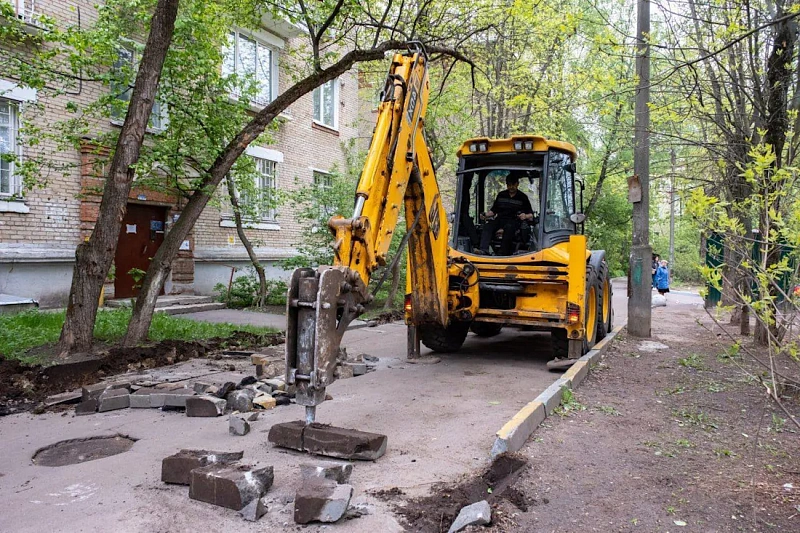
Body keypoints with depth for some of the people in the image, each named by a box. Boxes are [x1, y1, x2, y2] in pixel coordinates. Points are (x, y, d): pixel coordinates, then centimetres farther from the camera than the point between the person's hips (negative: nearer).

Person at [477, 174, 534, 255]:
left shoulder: (522, 197, 10)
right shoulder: (501, 195, 22)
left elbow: (531, 215, 7)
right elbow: (493, 210, 23)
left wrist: (525, 216, -17)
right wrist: (486, 215, 2)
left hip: (514, 221, -3)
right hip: (500, 219, 3)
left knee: (509, 228, -39)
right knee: (487, 225, -29)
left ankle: (502, 253, -46)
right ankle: (484, 250, -47)